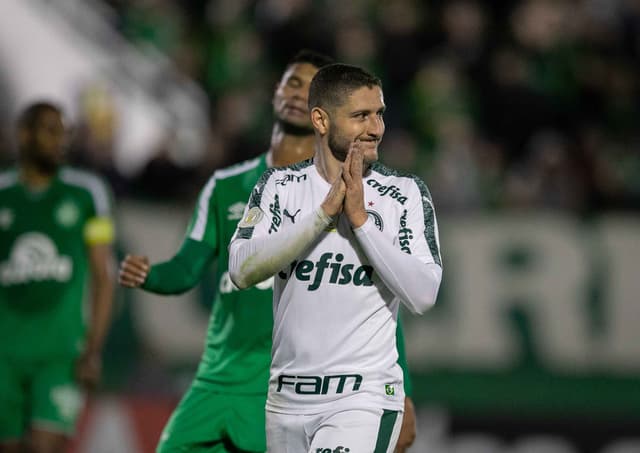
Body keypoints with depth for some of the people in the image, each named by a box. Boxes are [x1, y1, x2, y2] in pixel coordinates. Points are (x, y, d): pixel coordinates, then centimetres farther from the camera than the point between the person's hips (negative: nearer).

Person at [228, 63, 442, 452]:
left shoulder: (406, 193, -1)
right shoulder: (279, 186, 6)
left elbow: (423, 296, -11)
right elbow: (243, 270, -9)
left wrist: (360, 218, -16)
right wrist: (326, 212, -15)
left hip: (363, 397, -3)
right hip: (287, 400, 4)